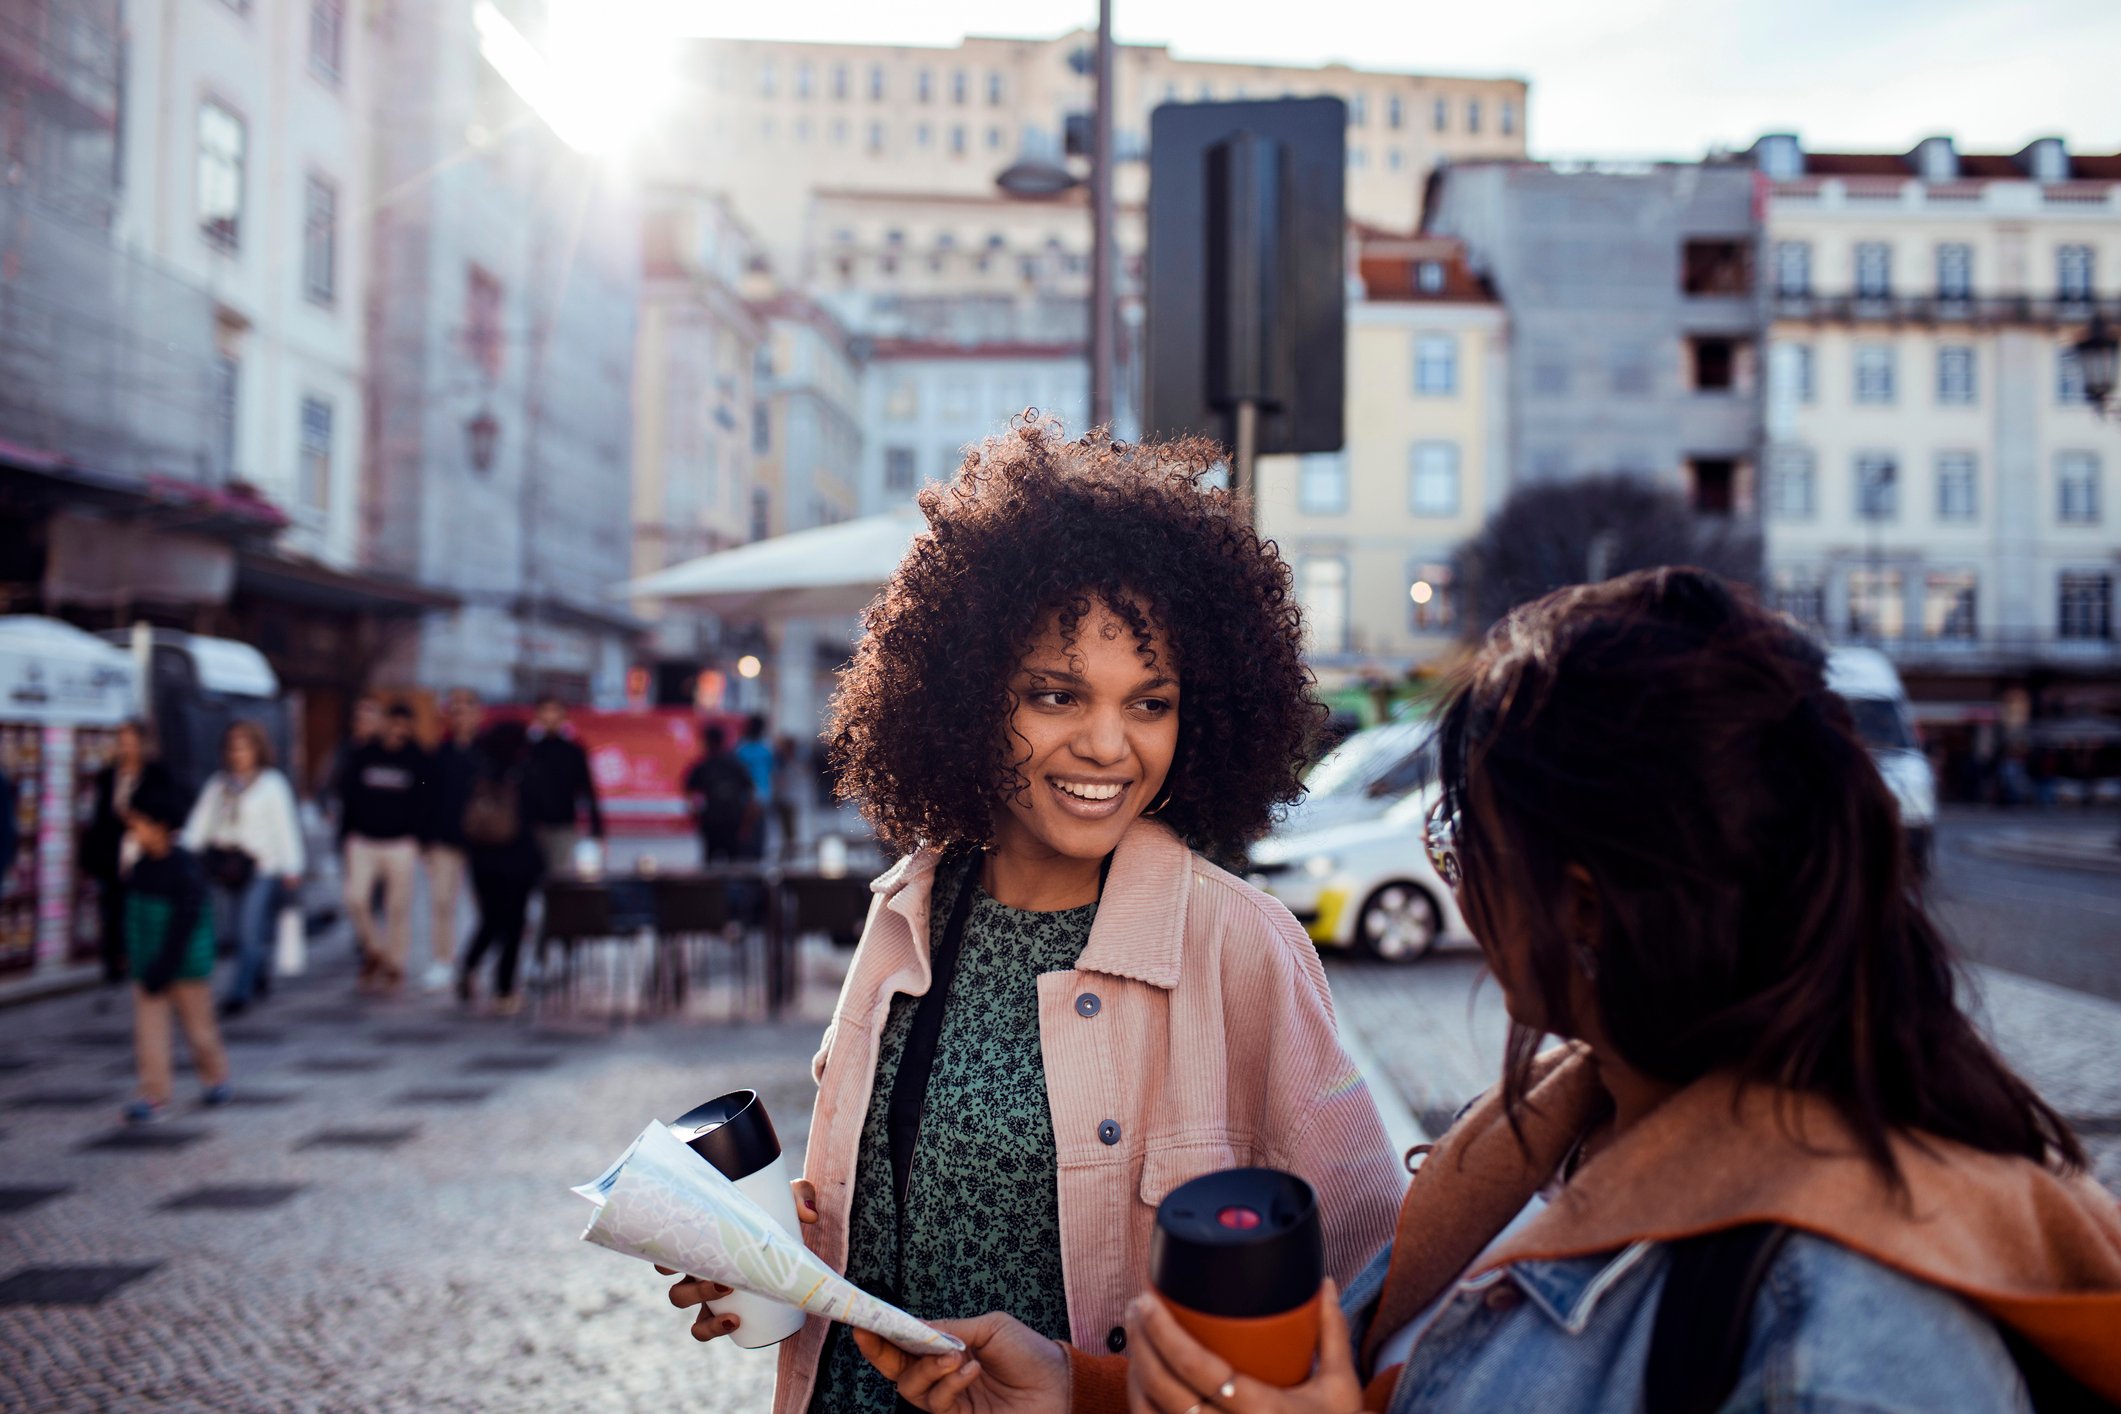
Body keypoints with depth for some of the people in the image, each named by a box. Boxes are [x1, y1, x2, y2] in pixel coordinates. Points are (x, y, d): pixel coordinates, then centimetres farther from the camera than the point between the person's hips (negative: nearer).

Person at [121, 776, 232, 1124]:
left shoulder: (185, 867, -17)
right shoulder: (141, 866, 5)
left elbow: (185, 923, -20)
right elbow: (135, 915, 15)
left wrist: (163, 970, -22)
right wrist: (133, 955, 14)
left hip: (183, 965, -6)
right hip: (148, 965, 6)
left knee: (197, 1024, 8)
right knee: (148, 1029, 0)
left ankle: (216, 1077, 29)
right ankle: (155, 1096, 2)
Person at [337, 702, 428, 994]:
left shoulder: (417, 759, 1)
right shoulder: (362, 756, 5)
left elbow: (424, 801, 4)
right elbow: (348, 796, 11)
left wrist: (416, 836, -3)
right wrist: (350, 833, 5)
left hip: (401, 844, -2)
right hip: (363, 842, 2)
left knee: (398, 907, 0)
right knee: (356, 899, -9)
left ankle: (395, 966, 11)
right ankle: (374, 949, 15)